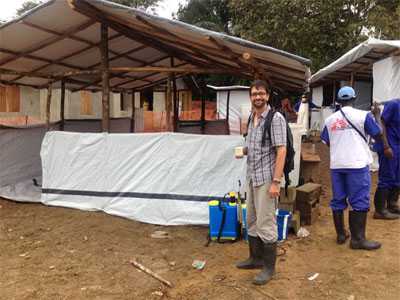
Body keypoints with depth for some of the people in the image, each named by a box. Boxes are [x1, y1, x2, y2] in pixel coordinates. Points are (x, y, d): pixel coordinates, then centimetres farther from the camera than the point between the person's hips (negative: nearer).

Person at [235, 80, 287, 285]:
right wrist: (244, 150, 3)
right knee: (252, 221, 16)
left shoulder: (275, 118, -12)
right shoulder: (252, 118, 12)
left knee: (266, 223, -2)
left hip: (266, 178, -8)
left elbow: (281, 150, -17)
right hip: (251, 177, 8)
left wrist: (276, 181, -22)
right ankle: (256, 258, 31)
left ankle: (269, 267, 11)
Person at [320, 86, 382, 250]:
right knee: (359, 201, 1)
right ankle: (358, 239, 2)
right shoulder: (363, 115, -5)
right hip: (357, 164, -4)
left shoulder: (330, 119, 6)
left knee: (338, 200, 12)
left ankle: (341, 234, 21)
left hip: (336, 165, 4)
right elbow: (378, 136, 1)